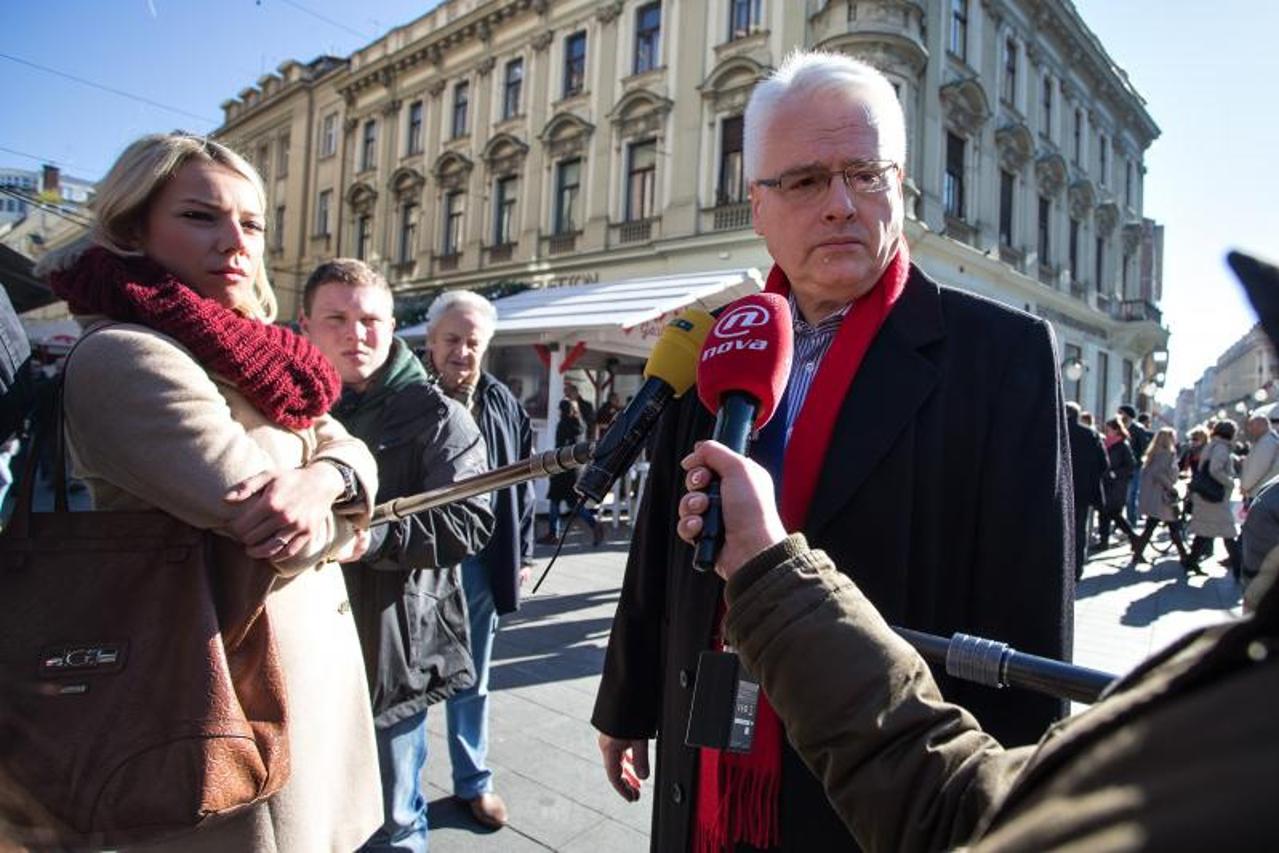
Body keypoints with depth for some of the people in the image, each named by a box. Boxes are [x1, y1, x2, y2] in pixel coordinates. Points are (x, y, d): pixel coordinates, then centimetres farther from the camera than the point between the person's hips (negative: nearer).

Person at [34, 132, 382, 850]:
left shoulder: (237, 357, 9)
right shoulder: (124, 358, -21)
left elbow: (351, 449, 0)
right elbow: (288, 545, -27)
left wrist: (321, 480, -22)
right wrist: (341, 529, -7)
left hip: (311, 649, 9)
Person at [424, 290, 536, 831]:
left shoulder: (502, 404, 4)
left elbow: (520, 481, 8)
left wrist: (522, 552, 7)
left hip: (479, 559, 3)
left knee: (471, 679, 17)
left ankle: (473, 781, 34)